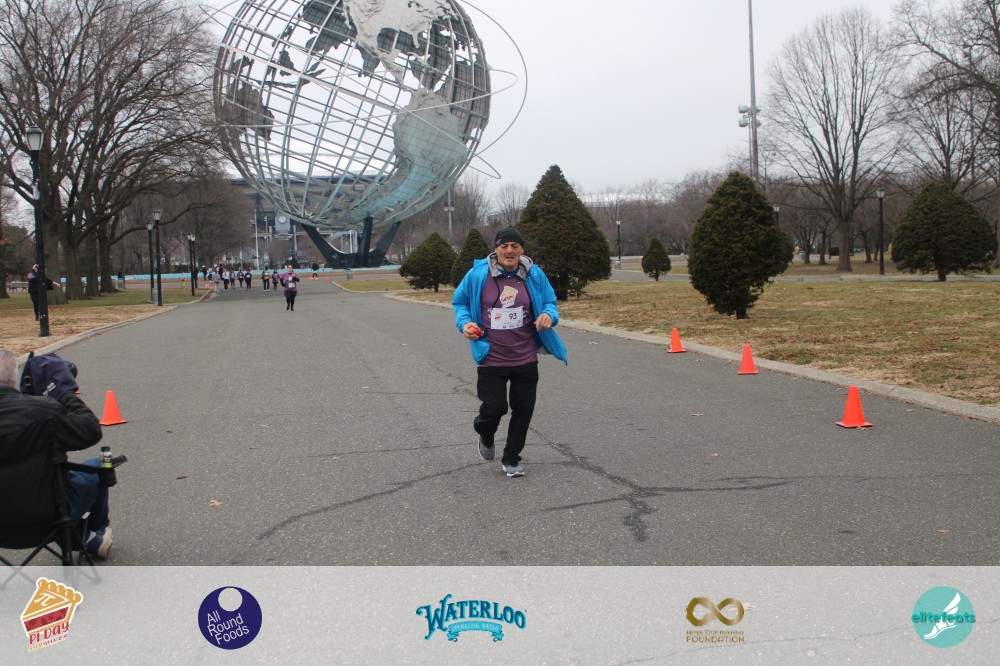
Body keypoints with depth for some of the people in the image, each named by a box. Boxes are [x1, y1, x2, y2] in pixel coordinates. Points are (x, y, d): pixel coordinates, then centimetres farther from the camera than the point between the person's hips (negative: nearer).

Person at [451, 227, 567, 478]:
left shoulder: (534, 275, -2)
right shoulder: (477, 275, -6)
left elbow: (550, 302, 11)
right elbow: (459, 302, 9)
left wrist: (549, 315, -12)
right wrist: (464, 322, -10)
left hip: (526, 360, 2)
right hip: (491, 360, -2)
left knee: (523, 409, 6)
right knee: (494, 407, -2)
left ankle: (511, 459, 26)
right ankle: (485, 436, 35)